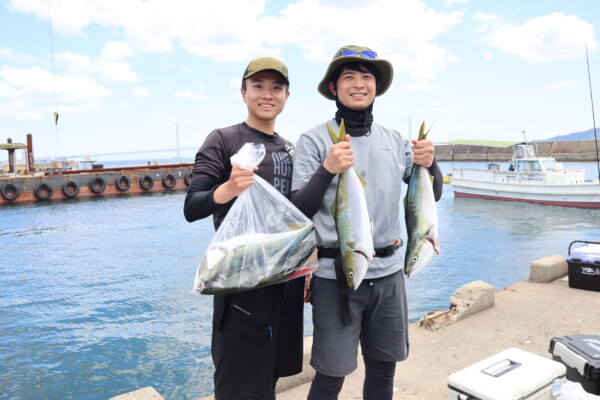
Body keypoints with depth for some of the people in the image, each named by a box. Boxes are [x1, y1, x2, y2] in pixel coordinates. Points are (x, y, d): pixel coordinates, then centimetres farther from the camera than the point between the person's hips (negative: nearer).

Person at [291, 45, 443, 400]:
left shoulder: (395, 141, 6)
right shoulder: (314, 140, -6)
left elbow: (432, 196, 10)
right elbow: (299, 211, -10)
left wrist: (430, 164, -9)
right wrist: (327, 169, -24)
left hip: (389, 273, 4)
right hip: (336, 275, -4)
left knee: (383, 370, 18)